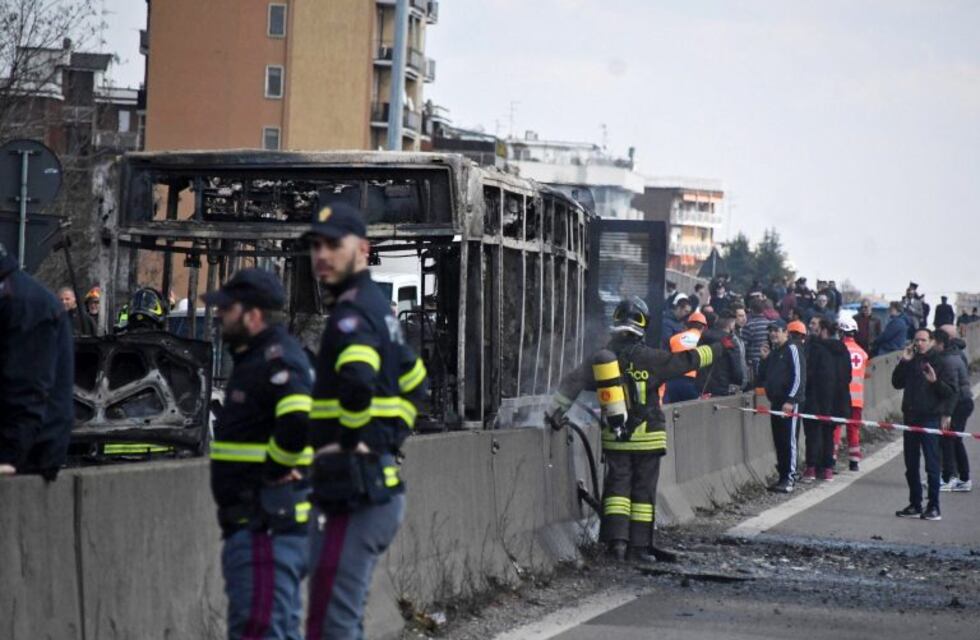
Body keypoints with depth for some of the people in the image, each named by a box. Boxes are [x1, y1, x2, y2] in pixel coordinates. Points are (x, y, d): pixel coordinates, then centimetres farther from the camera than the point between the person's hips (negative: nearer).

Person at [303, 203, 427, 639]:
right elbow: (413, 380, 31)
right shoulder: (378, 307, 18)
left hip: (355, 492, -10)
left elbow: (358, 377, -35)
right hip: (381, 486, 10)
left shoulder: (352, 312, -13)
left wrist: (355, 437, -20)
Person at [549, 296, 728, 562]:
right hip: (647, 437, -3)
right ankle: (639, 545, 4)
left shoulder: (600, 358, 1)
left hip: (614, 438, 3)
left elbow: (572, 383, -1)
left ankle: (617, 538, -10)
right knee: (643, 490, 5)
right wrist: (718, 348, 9)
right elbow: (686, 360, -4)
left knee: (617, 487, 6)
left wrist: (555, 411, 5)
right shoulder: (647, 358, -10)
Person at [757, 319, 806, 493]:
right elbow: (762, 377, 22)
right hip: (776, 402, 8)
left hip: (790, 403, -8)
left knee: (789, 440, -8)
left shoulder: (792, 349, -6)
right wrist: (764, 359, 6)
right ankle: (782, 477, 13)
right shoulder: (772, 351, 19)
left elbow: (799, 376, -13)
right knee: (778, 441, 8)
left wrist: (791, 400, -18)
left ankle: (790, 479, -8)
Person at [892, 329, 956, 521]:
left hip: (930, 418, -6)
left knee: (932, 465, -6)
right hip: (910, 417, 6)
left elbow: (950, 392, -8)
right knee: (911, 466, 11)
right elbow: (897, 383, 10)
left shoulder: (939, 362, -4)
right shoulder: (911, 362, 11)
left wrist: (935, 381, -25)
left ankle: (934, 507, -3)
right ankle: (915, 505, 19)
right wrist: (903, 362, 0)